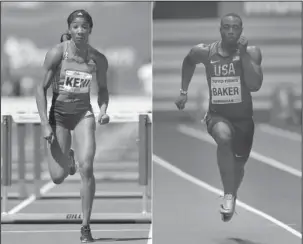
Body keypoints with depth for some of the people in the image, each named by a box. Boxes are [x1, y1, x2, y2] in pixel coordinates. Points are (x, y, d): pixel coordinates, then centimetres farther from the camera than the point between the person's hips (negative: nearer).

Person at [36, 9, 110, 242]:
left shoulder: (98, 59, -5)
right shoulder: (57, 53, -12)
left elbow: (103, 89, 11)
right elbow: (41, 88, -8)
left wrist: (103, 110, -8)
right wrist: (45, 123, -14)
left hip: (84, 112, 1)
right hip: (59, 113, 0)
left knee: (86, 167, -18)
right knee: (58, 177, 0)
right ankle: (67, 158, 41)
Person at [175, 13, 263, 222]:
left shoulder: (251, 52, -12)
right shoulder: (204, 52, -7)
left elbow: (255, 86, -24)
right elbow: (189, 62, 16)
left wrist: (243, 54, -28)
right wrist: (184, 91, 13)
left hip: (243, 118, 1)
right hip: (217, 115, -1)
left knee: (239, 165, 14)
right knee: (224, 136, -36)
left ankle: (232, 196, 48)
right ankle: (228, 196, -30)